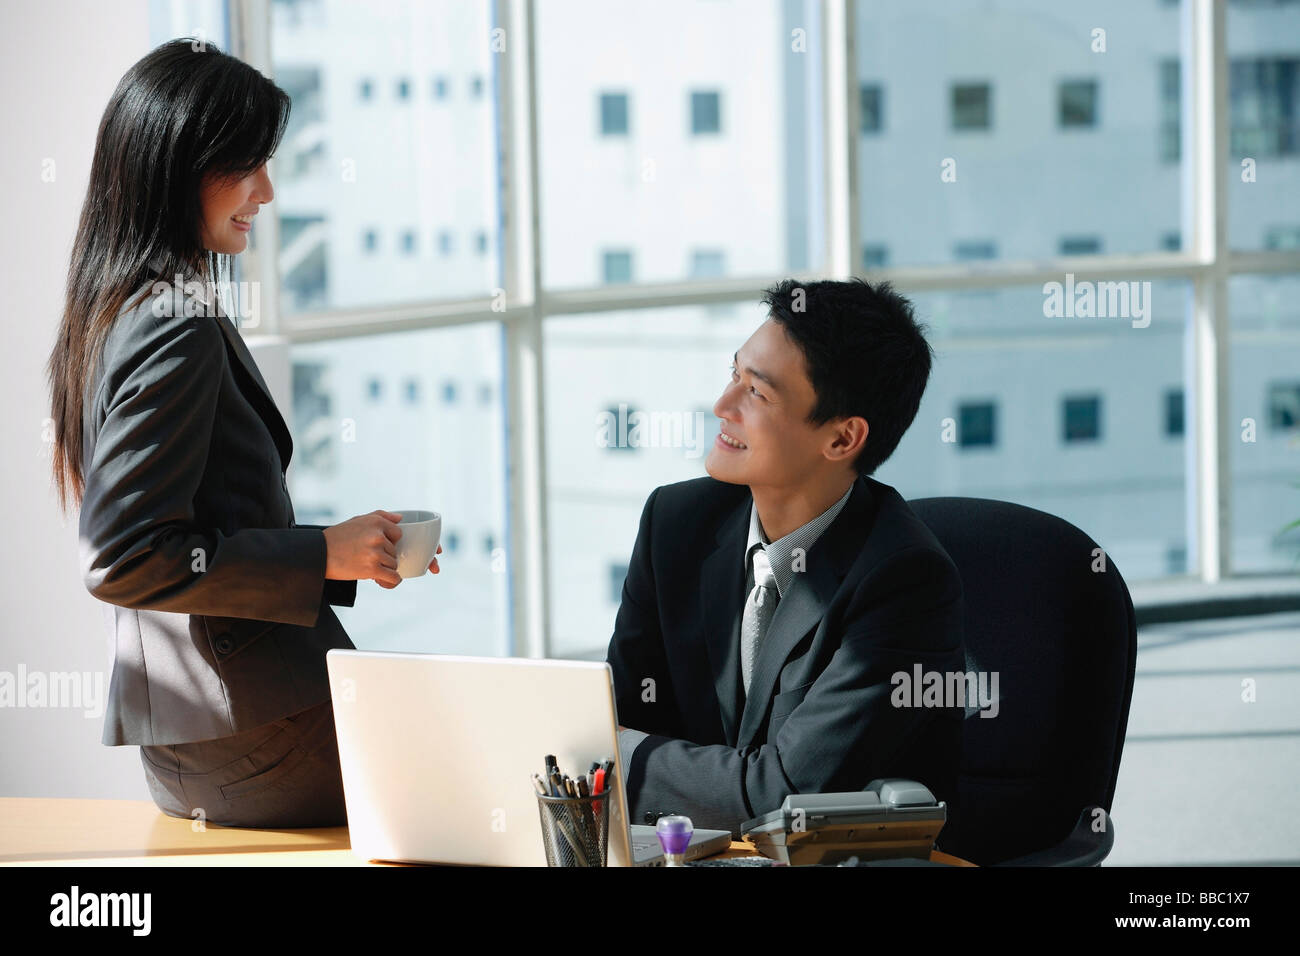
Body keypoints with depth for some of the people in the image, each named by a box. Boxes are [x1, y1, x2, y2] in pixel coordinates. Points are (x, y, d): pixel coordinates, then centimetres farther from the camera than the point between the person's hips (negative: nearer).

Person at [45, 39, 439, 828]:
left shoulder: (116, 312, 15)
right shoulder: (178, 328, -17)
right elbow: (124, 560, -22)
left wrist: (349, 550, 12)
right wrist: (325, 555, -15)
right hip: (254, 729, -10)